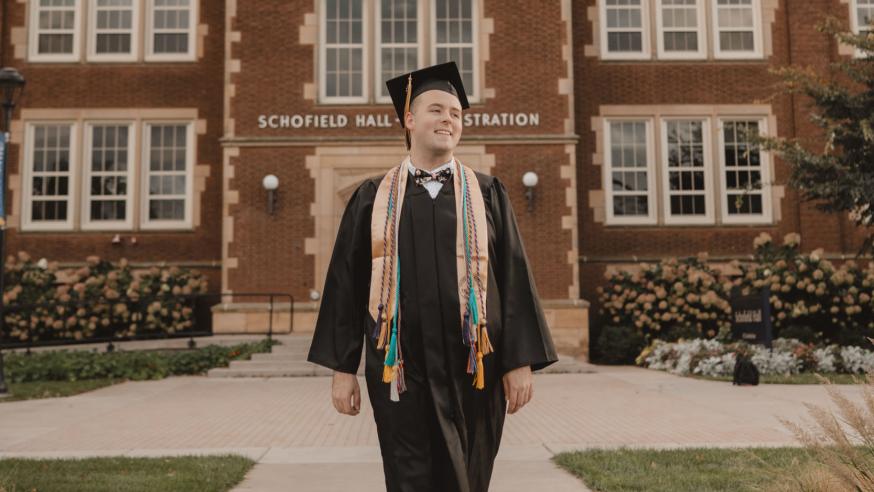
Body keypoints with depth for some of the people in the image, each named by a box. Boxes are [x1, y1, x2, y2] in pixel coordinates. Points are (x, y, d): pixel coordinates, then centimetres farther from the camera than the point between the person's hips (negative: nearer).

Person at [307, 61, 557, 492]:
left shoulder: (486, 193, 7)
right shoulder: (373, 198, 6)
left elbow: (513, 276, 3)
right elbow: (346, 283, 5)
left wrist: (520, 361, -4)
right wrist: (342, 368, 0)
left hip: (472, 369, 1)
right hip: (400, 370, 0)